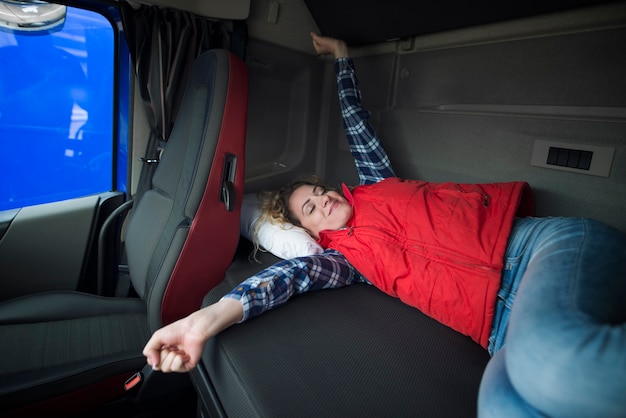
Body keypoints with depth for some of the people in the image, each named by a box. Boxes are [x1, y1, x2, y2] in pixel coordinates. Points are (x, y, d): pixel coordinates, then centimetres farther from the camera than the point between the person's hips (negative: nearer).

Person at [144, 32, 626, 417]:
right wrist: (212, 316, -19)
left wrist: (342, 56, 30)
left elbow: (359, 127, 25)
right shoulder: (347, 256, 12)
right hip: (508, 317, -1)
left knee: (551, 357, -35)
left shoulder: (376, 189, 18)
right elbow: (297, 271, -6)